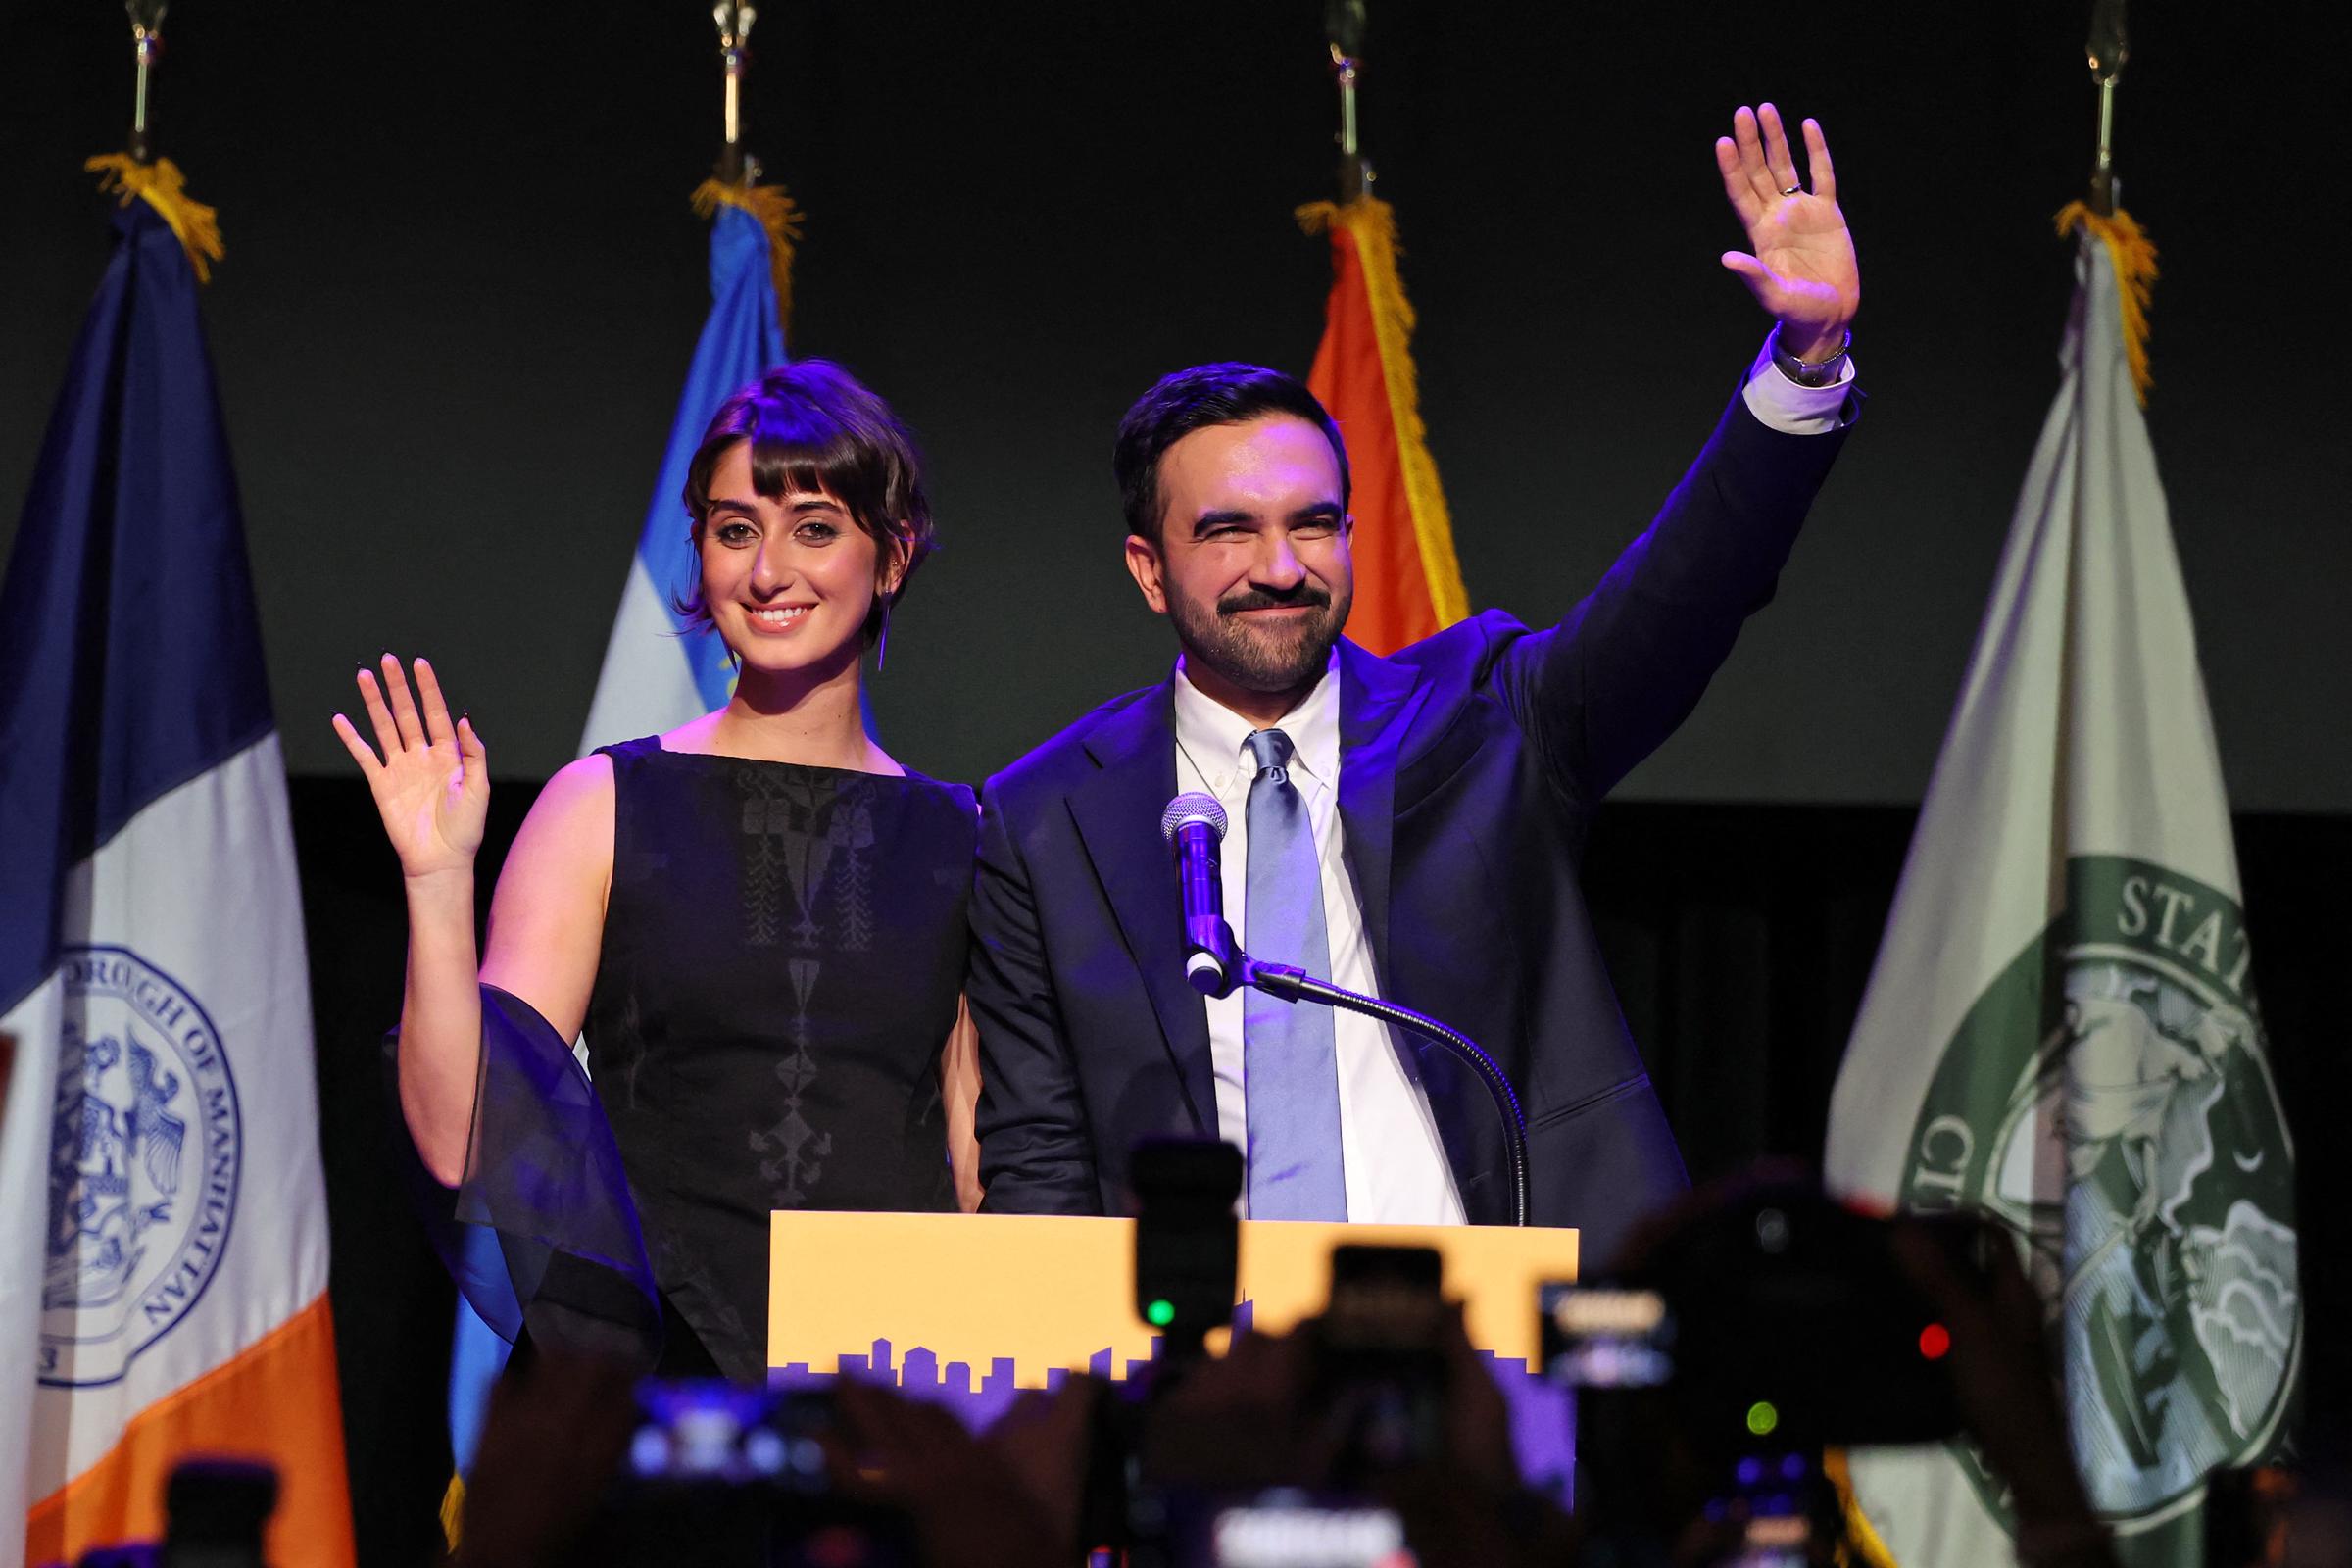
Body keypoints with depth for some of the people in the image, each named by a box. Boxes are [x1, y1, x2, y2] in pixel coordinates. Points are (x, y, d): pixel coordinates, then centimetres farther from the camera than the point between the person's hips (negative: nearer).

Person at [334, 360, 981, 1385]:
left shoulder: (958, 843, 9)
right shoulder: (605, 808, 5)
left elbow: (985, 1168, 9)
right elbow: (461, 1143, -1)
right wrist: (437, 882, -10)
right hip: (656, 1375, -1)